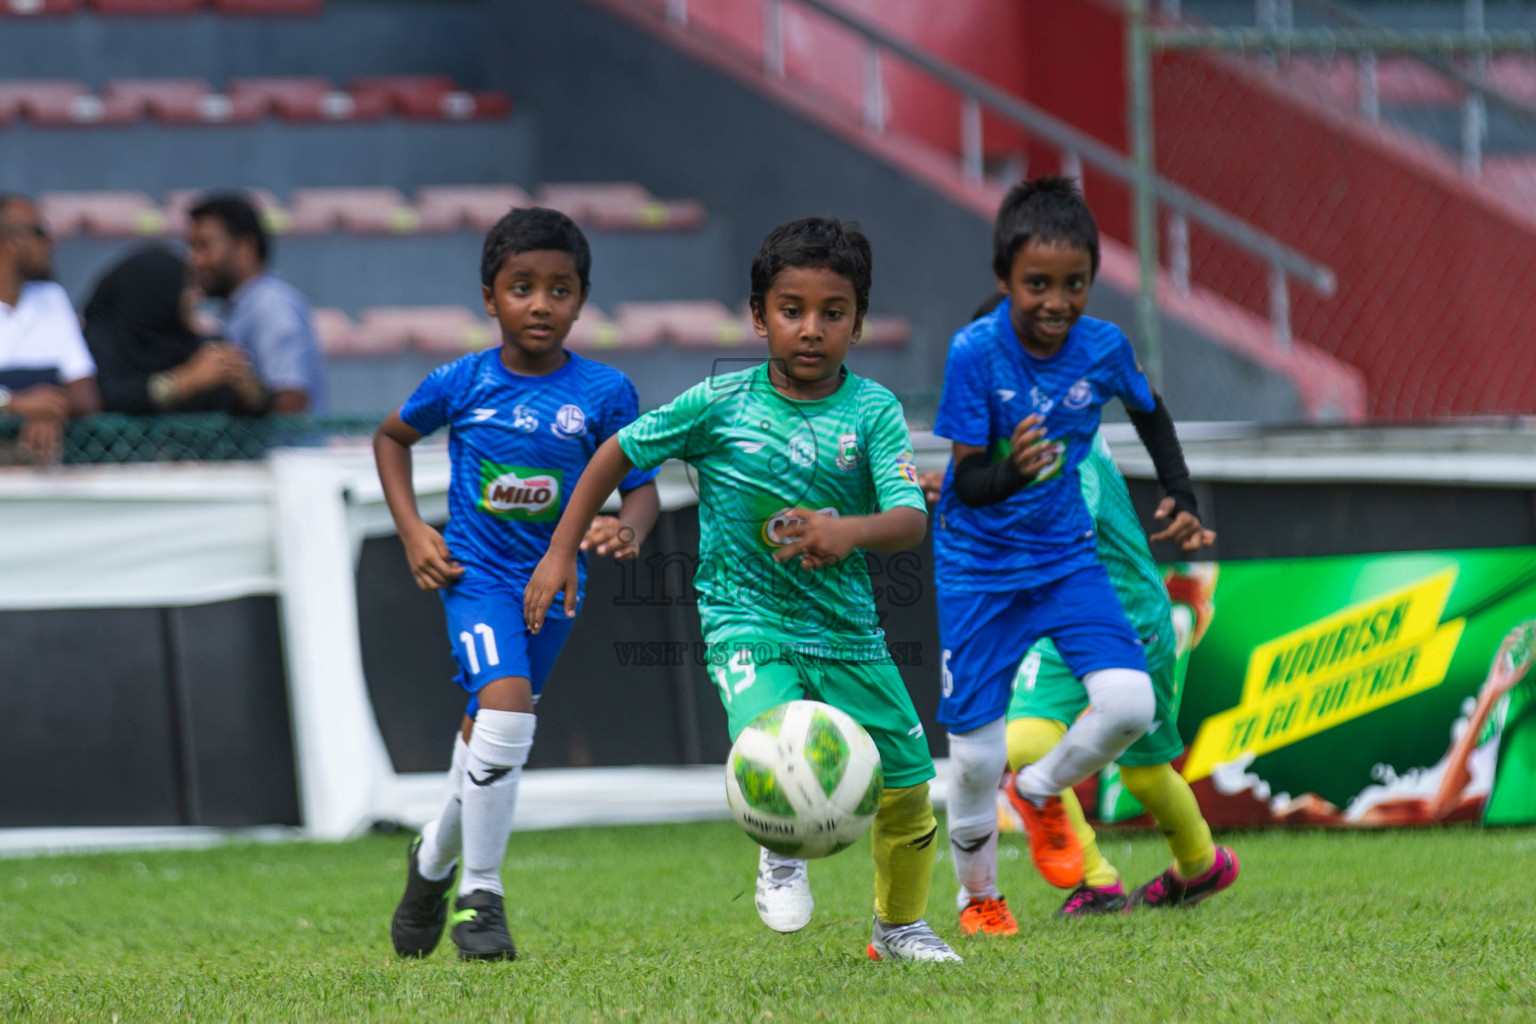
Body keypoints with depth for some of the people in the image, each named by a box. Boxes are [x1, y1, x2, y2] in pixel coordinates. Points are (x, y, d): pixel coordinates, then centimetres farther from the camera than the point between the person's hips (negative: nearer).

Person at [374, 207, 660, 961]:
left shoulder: (604, 392, -8)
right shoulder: (462, 382, -7)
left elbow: (641, 484, -3)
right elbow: (392, 436, 11)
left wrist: (630, 526, -26)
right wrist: (412, 532, 1)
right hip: (477, 574, -3)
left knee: (490, 728, 15)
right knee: (507, 703, -24)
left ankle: (436, 857, 43)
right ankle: (481, 896, -13)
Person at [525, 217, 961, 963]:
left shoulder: (873, 411, -6)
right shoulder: (720, 404, -6)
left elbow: (912, 521, -17)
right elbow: (619, 452, 7)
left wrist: (851, 531, -38)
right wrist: (561, 551, 6)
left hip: (847, 629, 3)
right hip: (747, 620, -3)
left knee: (906, 785, 7)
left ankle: (900, 927, 35)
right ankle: (781, 852, 4)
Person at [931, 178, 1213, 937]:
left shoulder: (1103, 348, -10)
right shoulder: (975, 352, -20)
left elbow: (1148, 411, 14)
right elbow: (966, 481, -20)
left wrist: (1180, 497, 7)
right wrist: (1012, 474, -40)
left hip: (1065, 554, 3)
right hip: (977, 567, -3)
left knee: (1129, 702, -17)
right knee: (976, 754, -2)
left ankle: (1041, 791, 14)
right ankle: (978, 898, 25)